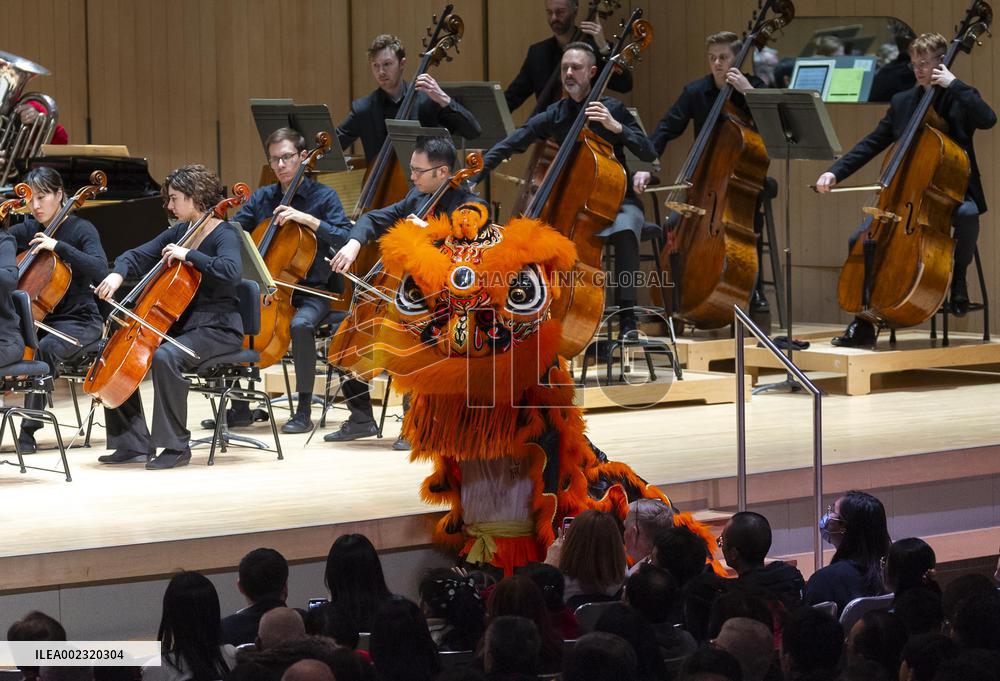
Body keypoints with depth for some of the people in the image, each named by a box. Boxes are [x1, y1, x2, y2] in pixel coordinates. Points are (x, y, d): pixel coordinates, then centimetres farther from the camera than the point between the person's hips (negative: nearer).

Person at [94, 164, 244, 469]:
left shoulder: (224, 235, -12)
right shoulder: (179, 231, 12)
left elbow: (230, 271, -32)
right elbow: (138, 256, 15)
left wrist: (188, 254, -29)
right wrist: (118, 274, -6)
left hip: (217, 328, -9)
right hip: (179, 324, 9)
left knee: (165, 356, -35)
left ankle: (177, 446, -25)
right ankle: (135, 443, -1)